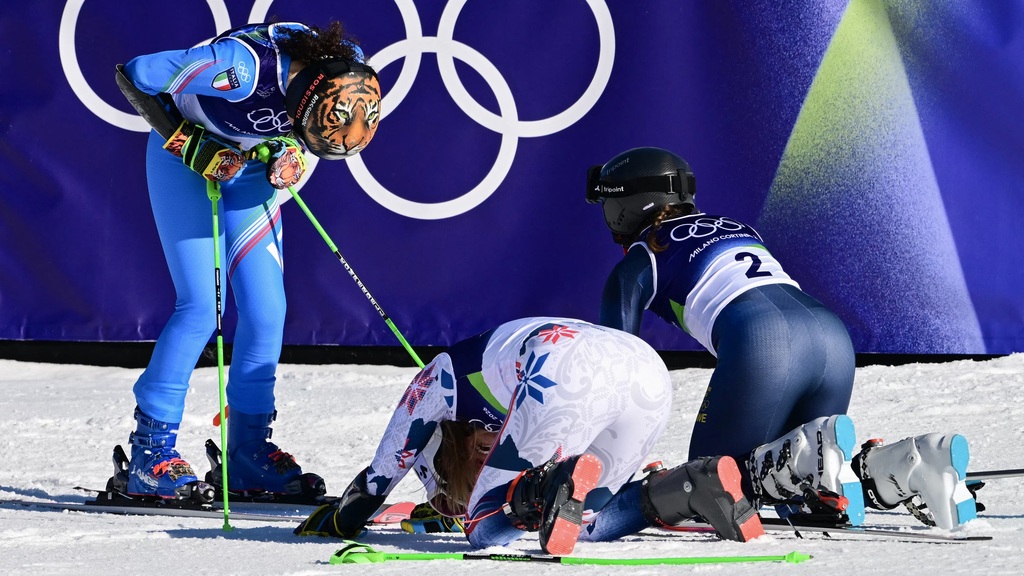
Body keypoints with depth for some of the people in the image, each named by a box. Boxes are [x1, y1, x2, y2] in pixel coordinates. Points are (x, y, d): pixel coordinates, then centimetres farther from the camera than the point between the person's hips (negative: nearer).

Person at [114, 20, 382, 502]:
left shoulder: (350, 75, -22)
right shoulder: (242, 66, -39)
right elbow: (134, 75, -25)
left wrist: (291, 154, -15)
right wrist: (193, 148, -24)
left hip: (251, 167, 5)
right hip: (185, 158, -5)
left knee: (266, 309, -3)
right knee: (201, 306, -14)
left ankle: (248, 452, 9)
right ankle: (150, 453, -7)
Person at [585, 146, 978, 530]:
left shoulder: (636, 268, 17)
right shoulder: (734, 227, 35)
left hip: (761, 345, -6)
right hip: (833, 337, 6)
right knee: (789, 492, 18)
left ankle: (814, 455, -21)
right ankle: (912, 462, -10)